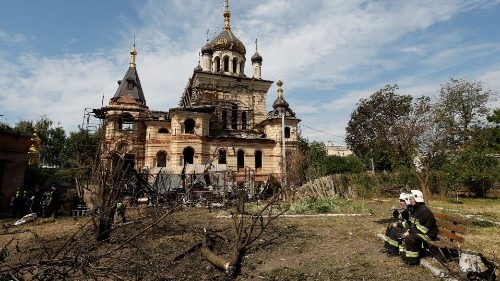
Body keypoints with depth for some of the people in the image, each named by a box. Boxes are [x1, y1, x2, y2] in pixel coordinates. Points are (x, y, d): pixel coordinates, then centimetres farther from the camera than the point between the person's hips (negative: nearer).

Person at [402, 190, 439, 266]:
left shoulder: (424, 211, -24)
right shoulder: (417, 209, 9)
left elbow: (422, 228, -25)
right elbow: (415, 224, 14)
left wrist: (410, 232, -19)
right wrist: (409, 231, -1)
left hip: (429, 234, -11)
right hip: (422, 231, 11)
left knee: (409, 238, -23)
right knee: (406, 235, 10)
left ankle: (413, 260, -10)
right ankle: (407, 256, 18)